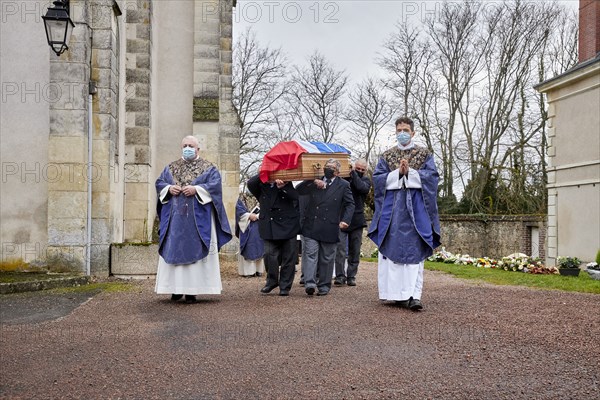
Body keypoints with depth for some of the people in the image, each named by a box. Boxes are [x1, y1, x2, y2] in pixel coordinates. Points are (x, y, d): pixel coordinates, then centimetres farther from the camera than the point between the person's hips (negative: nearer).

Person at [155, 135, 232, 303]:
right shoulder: (171, 167, 16)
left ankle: (191, 290, -1)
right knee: (173, 250, 1)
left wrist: (196, 189, -19)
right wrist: (169, 188, -8)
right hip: (174, 217, 3)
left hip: (198, 218, -3)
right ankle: (176, 287, 9)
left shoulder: (208, 168, 5)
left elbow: (215, 185, -8)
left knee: (194, 250, -4)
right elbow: (159, 183, 12)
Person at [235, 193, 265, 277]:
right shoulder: (242, 197, 6)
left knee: (259, 248, 2)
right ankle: (248, 270, 0)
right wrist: (249, 215, -16)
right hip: (246, 227, -1)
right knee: (247, 248, -3)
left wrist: (257, 216, -16)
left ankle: (259, 269, 8)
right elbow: (239, 210, -4)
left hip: (259, 226, 2)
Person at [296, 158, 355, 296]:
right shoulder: (315, 181, 13)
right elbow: (298, 190, 9)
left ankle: (324, 285, 16)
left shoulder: (343, 185, 6)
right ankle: (310, 283, -11)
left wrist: (345, 220, -10)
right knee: (310, 254, -9)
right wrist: (313, 182, -5)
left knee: (326, 258, 6)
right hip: (311, 227, 1)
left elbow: (350, 204, 5)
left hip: (330, 228, -1)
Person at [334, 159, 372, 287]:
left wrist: (353, 173, -13)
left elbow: (363, 188, -15)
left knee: (355, 250, 7)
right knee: (340, 249, -10)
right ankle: (340, 276, -6)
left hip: (357, 220, 2)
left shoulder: (366, 180, 6)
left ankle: (351, 276, 15)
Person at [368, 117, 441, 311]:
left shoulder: (425, 154, 10)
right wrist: (398, 172, -10)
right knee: (392, 250, 0)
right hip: (392, 209, 2)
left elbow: (431, 177, -2)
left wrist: (409, 172, -13)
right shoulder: (386, 156, 13)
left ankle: (414, 295, -13)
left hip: (416, 208, -2)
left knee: (415, 252, -9)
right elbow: (378, 179, 2)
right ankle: (397, 293, 7)